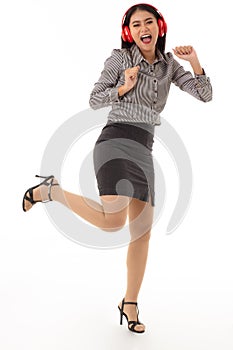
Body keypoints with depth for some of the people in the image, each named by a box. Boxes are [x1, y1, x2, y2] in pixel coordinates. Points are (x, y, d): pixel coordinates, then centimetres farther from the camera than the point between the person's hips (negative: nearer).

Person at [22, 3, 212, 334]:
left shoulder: (169, 64, 15)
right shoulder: (119, 57, 3)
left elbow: (205, 95, 9)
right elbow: (94, 100, 4)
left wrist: (194, 61, -4)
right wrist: (123, 87, -11)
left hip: (144, 151, 6)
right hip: (116, 141, -5)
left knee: (143, 231, 5)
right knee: (113, 222, -26)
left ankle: (129, 304, 22)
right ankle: (51, 190, -1)